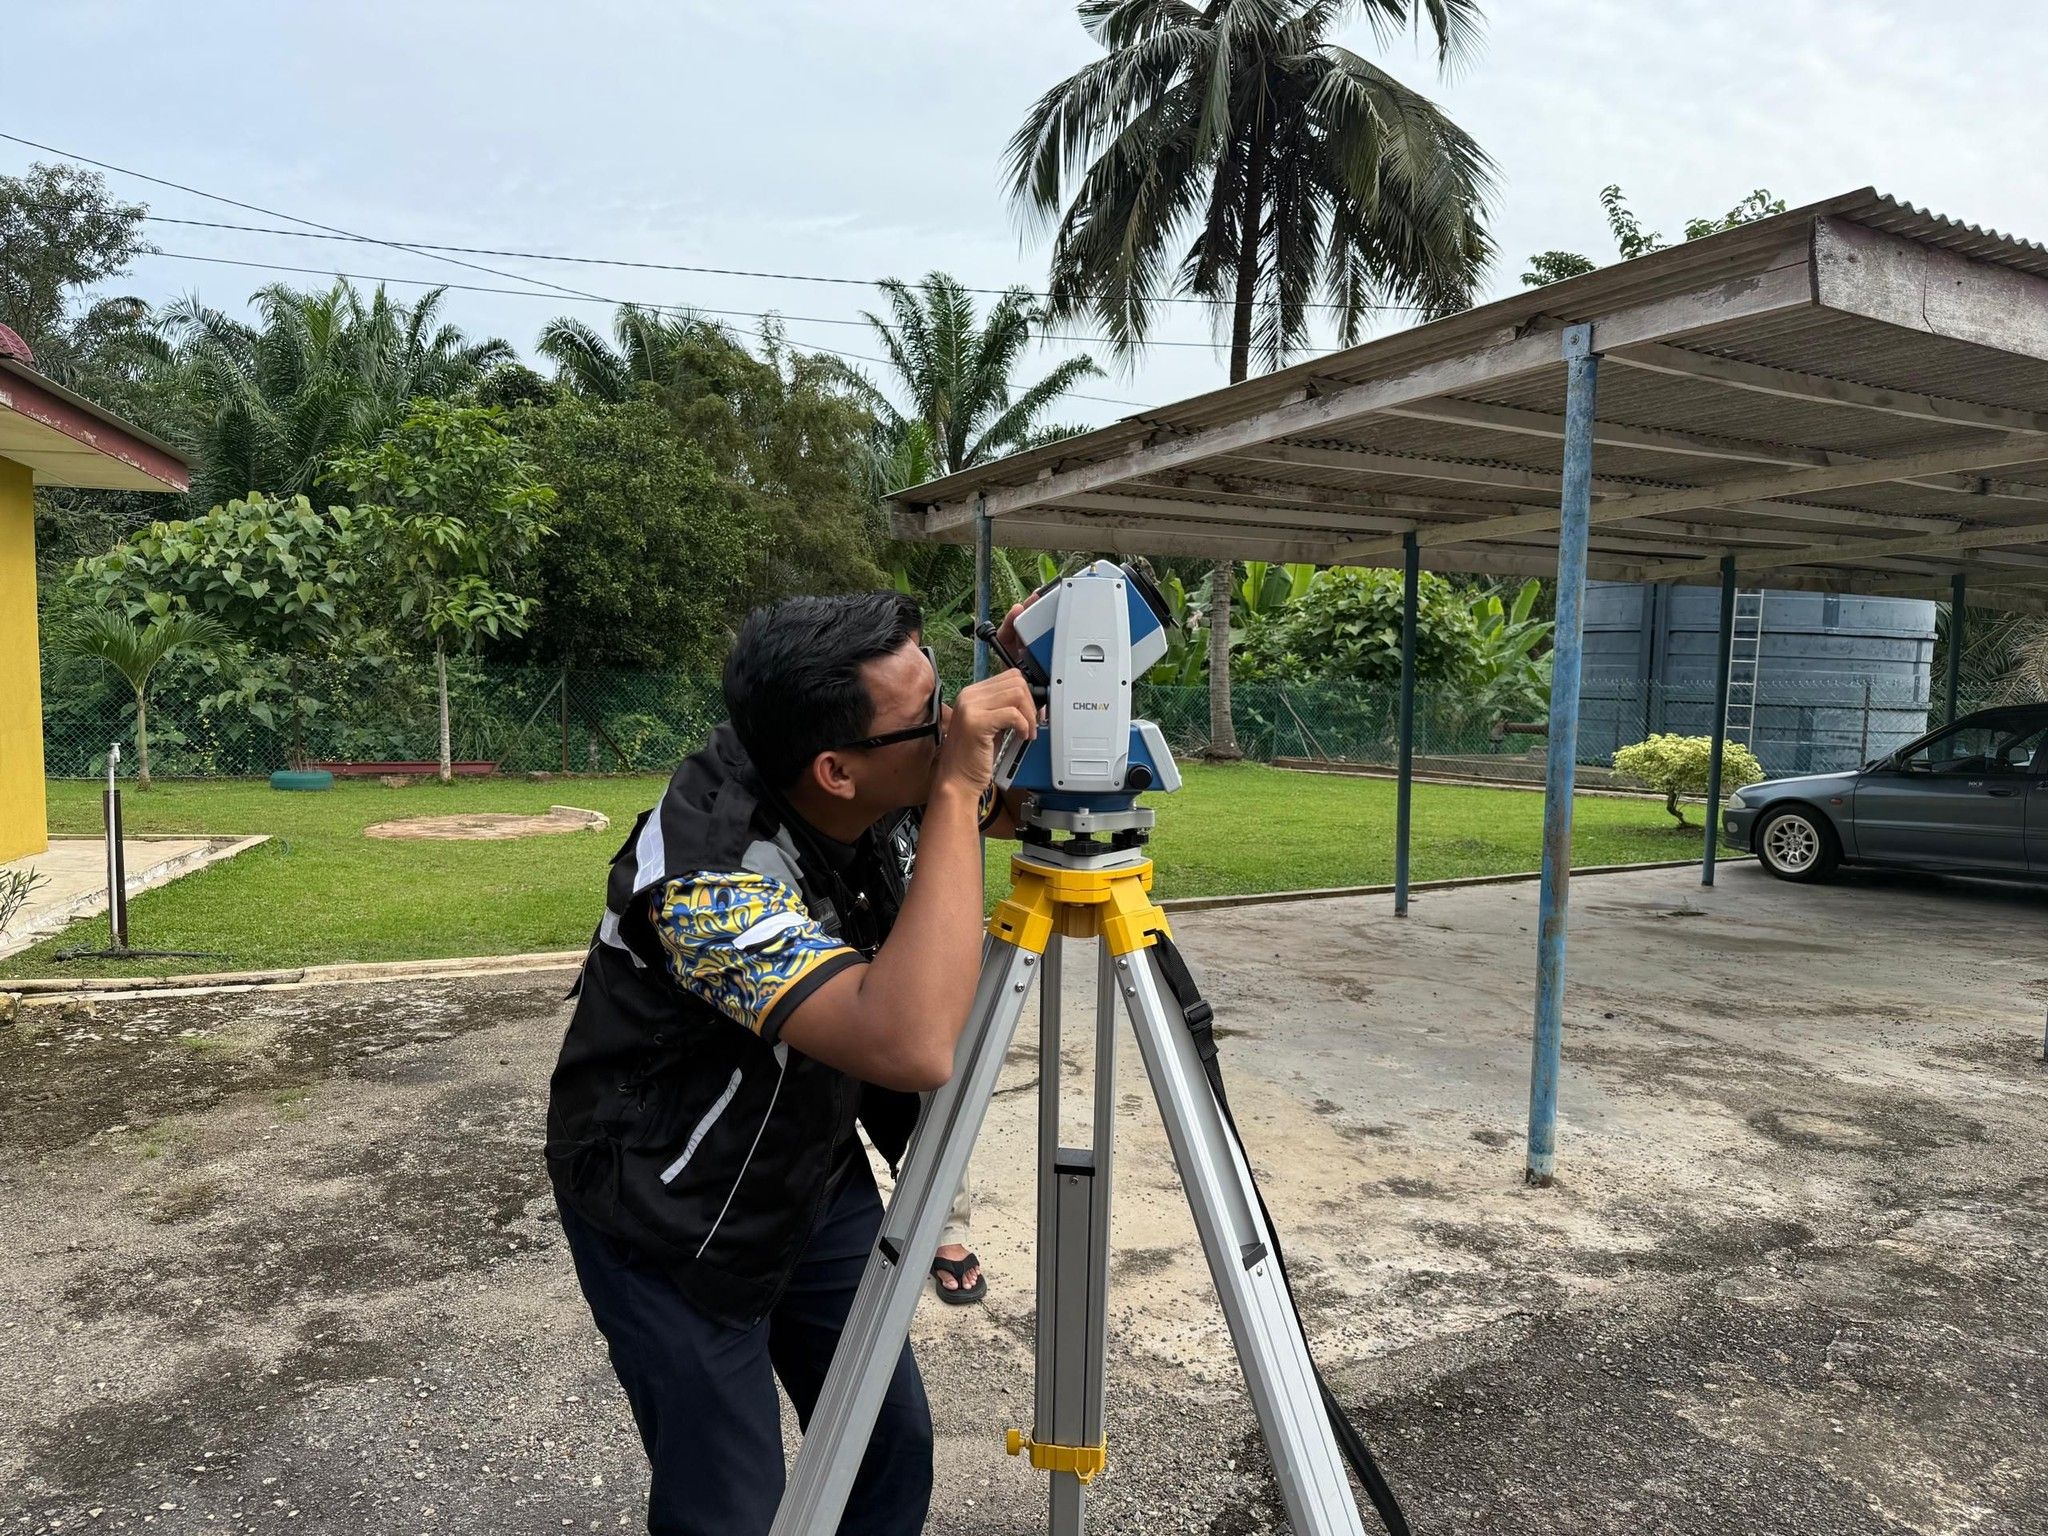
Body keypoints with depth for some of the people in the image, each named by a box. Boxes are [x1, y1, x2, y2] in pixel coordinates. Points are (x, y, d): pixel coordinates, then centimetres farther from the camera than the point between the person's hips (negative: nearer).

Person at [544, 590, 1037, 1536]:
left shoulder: (879, 793, -15)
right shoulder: (709, 873, -36)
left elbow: (1007, 808, 6)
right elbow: (914, 1047, -48)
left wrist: (1018, 690, -15)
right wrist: (956, 790, -42)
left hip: (816, 1173, 7)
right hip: (673, 1223, -6)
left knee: (895, 1450, 13)